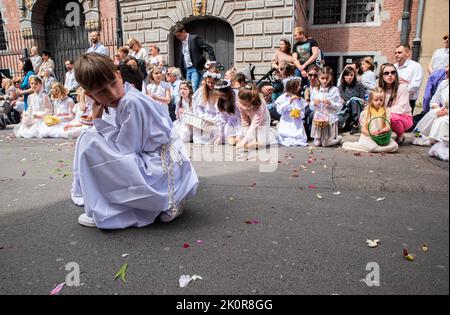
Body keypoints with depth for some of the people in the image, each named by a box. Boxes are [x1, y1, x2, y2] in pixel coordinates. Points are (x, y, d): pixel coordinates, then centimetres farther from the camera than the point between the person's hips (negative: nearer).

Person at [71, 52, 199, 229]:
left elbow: (124, 150, -15)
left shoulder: (131, 103, -19)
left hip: (162, 171, -10)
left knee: (90, 142, -11)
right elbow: (125, 145, 14)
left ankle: (102, 212, 0)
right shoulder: (127, 98, 9)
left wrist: (98, 122, -9)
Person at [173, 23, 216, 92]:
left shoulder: (194, 38, -6)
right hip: (187, 70, 7)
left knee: (194, 90, -15)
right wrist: (183, 72, 12)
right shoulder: (182, 42, 17)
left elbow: (209, 49, -11)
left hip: (195, 69, -7)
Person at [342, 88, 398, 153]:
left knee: (395, 146, -25)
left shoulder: (386, 111, 9)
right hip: (368, 137, -2)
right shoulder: (366, 112, 3)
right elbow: (363, 129, 1)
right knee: (371, 147, -35)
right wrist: (369, 133, -20)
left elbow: (388, 127, 3)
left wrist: (384, 130, -21)